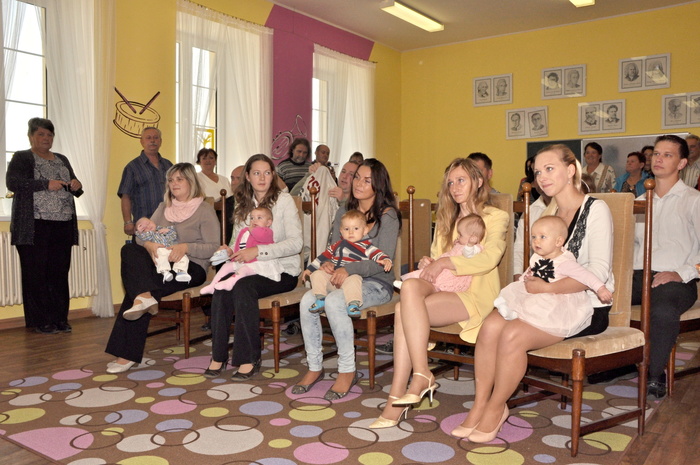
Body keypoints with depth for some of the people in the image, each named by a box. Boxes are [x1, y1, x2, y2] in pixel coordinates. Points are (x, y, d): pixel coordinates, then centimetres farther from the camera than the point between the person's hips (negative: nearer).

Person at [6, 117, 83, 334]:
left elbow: (74, 189, 25)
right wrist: (46, 184, -18)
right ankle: (40, 321, 4)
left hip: (63, 225, 5)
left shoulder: (62, 160, 21)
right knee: (36, 273, -3)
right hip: (34, 226, -4)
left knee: (60, 272, 3)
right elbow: (12, 182, -11)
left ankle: (60, 318, 9)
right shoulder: (21, 158, 5)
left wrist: (76, 186, 1)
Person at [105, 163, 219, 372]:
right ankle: (145, 295, -37)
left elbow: (213, 247, -8)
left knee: (135, 284, -25)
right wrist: (149, 244, -13)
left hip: (191, 267, -5)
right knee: (129, 249, -23)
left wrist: (186, 247, -22)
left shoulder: (205, 210, 2)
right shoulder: (163, 207, 20)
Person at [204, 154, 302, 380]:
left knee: (243, 286, -32)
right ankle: (218, 355, -17)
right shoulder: (243, 204, 14)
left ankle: (249, 359, -22)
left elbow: (296, 243, -16)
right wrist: (230, 251, -7)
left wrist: (258, 251, -25)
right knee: (222, 285, -26)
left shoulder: (284, 200, -4)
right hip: (250, 268, 5)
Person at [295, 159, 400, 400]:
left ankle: (347, 370, -17)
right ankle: (314, 366, -7)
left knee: (334, 301, -33)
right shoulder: (344, 212, 14)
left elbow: (384, 260, -14)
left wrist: (349, 269, -27)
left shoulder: (388, 216, -5)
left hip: (376, 283, -5)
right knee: (308, 300, -22)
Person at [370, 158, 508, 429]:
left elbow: (489, 258, -11)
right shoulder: (446, 220, 26)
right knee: (410, 285, -31)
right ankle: (422, 376, -31)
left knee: (404, 310, -29)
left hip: (474, 295, -5)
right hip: (442, 287, 5)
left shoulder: (496, 217, 6)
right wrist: (427, 264, -3)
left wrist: (445, 262, -16)